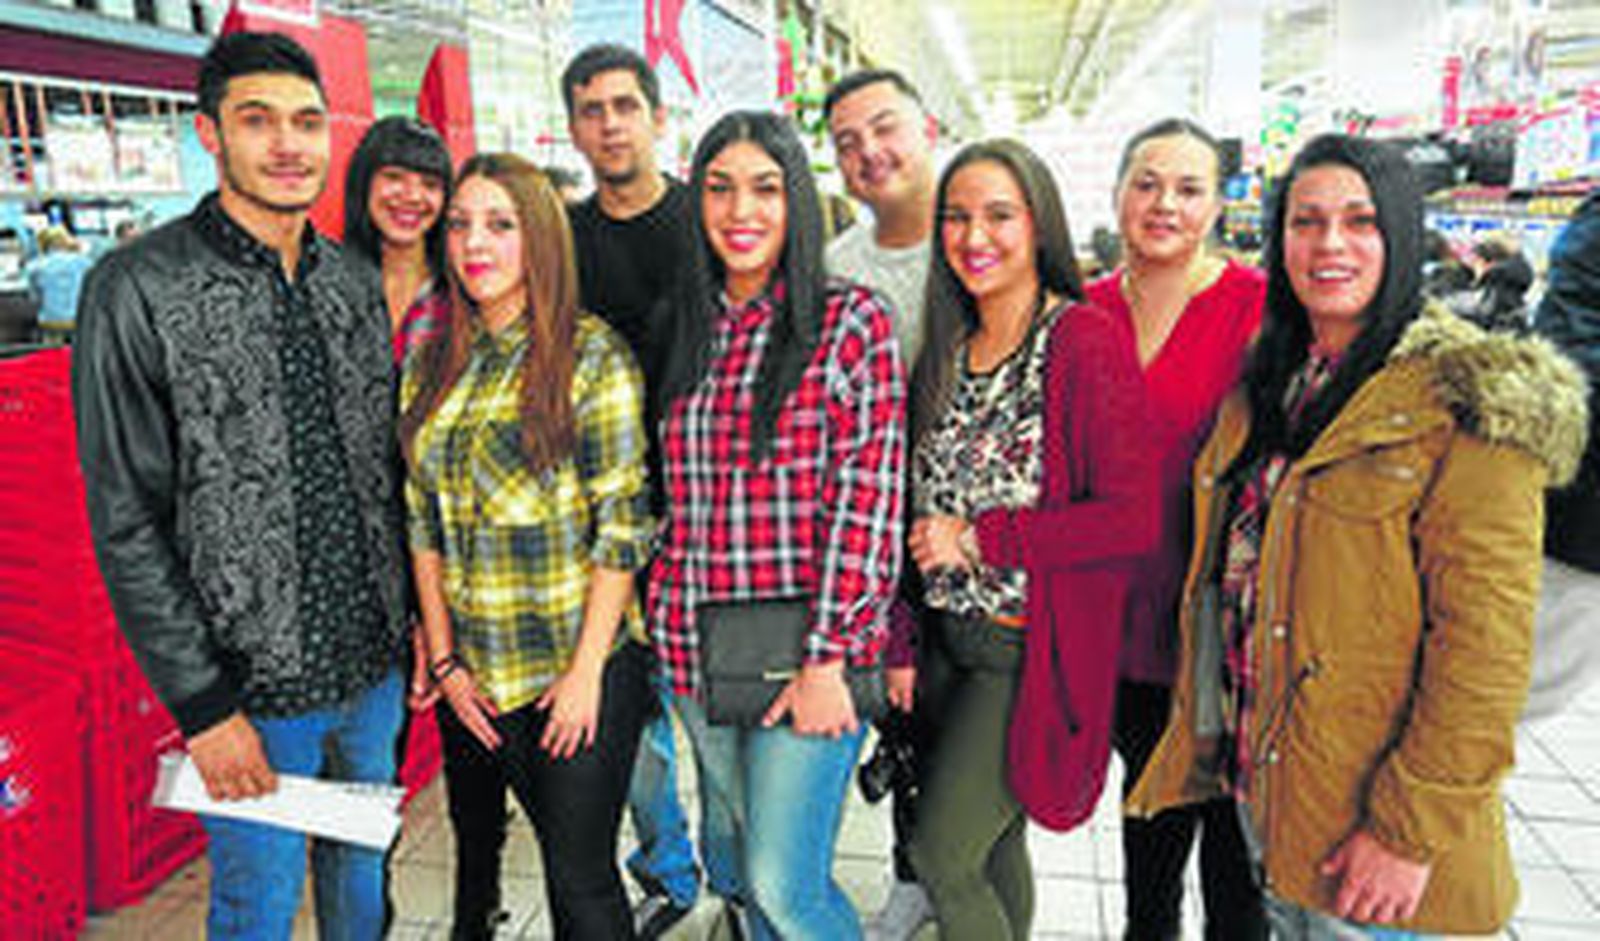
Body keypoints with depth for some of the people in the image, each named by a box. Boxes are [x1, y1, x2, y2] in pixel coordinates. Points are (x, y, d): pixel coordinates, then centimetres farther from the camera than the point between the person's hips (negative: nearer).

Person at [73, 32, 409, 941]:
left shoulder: (357, 284, 4)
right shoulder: (138, 290, -12)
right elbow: (127, 524, -13)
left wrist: (416, 624, 9)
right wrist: (204, 706, -14)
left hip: (375, 666, 5)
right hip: (253, 690, -4)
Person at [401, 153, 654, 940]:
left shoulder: (591, 355, -9)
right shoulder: (430, 363, 7)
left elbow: (623, 524, -12)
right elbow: (423, 522, 8)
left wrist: (586, 671, -13)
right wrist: (443, 659, 4)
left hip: (577, 673, -5)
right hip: (473, 676, 5)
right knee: (476, 851, 19)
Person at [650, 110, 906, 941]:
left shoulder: (851, 321, -6)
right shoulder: (685, 327, 9)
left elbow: (867, 500, -11)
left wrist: (827, 657, -15)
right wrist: (664, 622, 11)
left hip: (806, 657, -5)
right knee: (752, 861, 20)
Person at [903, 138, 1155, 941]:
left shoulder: (1086, 342, -14)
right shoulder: (946, 349, 6)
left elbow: (1133, 521, -18)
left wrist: (977, 538, -18)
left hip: (1034, 651, -6)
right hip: (950, 636, 6)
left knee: (941, 856, -2)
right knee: (992, 846, 19)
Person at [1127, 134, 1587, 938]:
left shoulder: (1468, 404, -15)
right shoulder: (1265, 377, 6)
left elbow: (1484, 646, -18)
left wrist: (1412, 829, -19)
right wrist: (1207, 734, 11)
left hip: (1368, 813, -6)